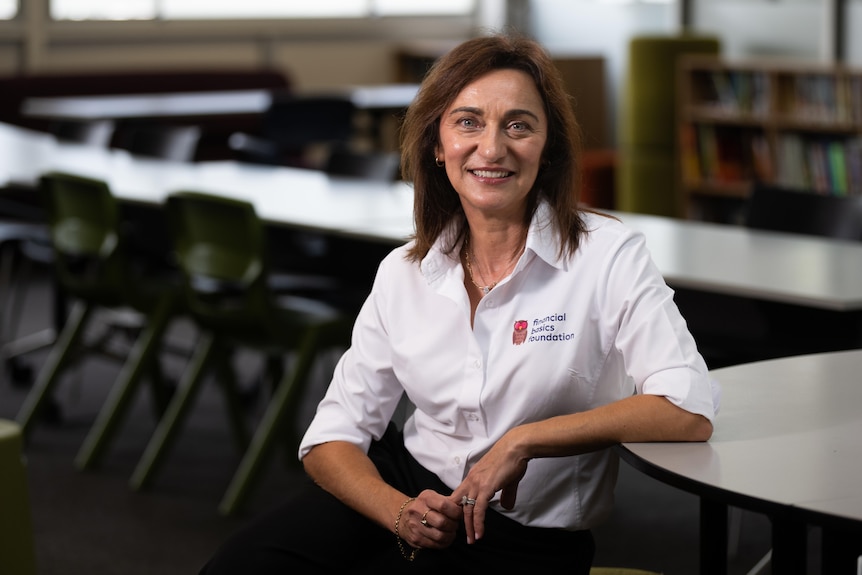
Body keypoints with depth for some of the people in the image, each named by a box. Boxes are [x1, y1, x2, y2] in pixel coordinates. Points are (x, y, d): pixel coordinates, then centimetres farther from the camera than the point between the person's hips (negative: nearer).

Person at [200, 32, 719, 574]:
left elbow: (689, 412, -21)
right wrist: (398, 511, -19)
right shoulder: (402, 272, 2)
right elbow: (333, 438, 2)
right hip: (407, 490, 3)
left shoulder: (609, 256, -10)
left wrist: (523, 440, -21)